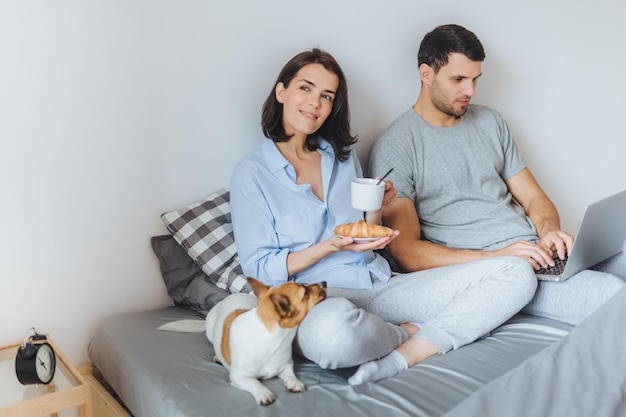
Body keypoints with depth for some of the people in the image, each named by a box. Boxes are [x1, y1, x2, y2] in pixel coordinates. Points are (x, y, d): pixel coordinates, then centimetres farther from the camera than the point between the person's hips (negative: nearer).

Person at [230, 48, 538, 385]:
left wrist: (376, 211, -2)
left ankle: (403, 356, -21)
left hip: (382, 285, 6)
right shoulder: (252, 173, -1)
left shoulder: (343, 156, 15)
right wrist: (331, 246, -17)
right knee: (331, 332, -45)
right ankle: (413, 331, -11)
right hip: (321, 297, -5)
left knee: (517, 274, -7)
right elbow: (259, 269, -4)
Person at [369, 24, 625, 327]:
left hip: (533, 251, 7)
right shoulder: (393, 148, -4)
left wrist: (549, 231, -7)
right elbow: (406, 252, -12)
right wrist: (496, 257, -21)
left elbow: (533, 196, 18)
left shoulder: (490, 121, 17)